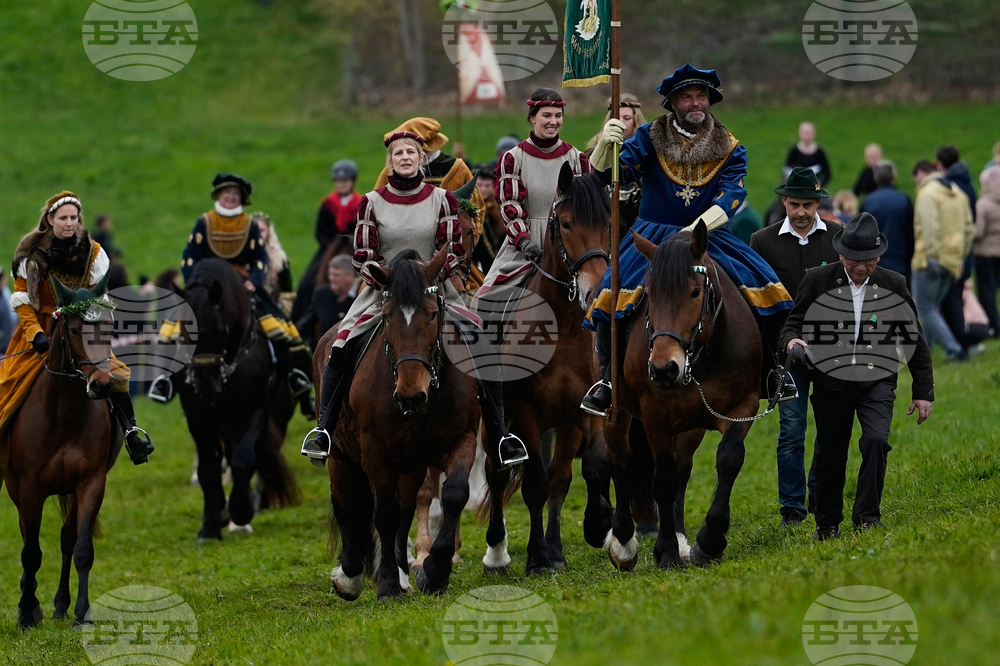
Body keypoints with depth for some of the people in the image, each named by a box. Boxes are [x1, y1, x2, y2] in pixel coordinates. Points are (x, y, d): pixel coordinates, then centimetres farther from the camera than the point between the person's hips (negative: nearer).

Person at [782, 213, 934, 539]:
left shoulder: (893, 284, 0)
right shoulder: (817, 280, -3)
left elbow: (915, 340, 7)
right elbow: (794, 322, 3)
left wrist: (923, 391, 6)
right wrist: (792, 340, -22)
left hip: (877, 380, 0)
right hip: (831, 382, 0)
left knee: (876, 441, -22)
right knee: (830, 455, 8)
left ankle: (867, 515, -11)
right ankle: (828, 523, 27)